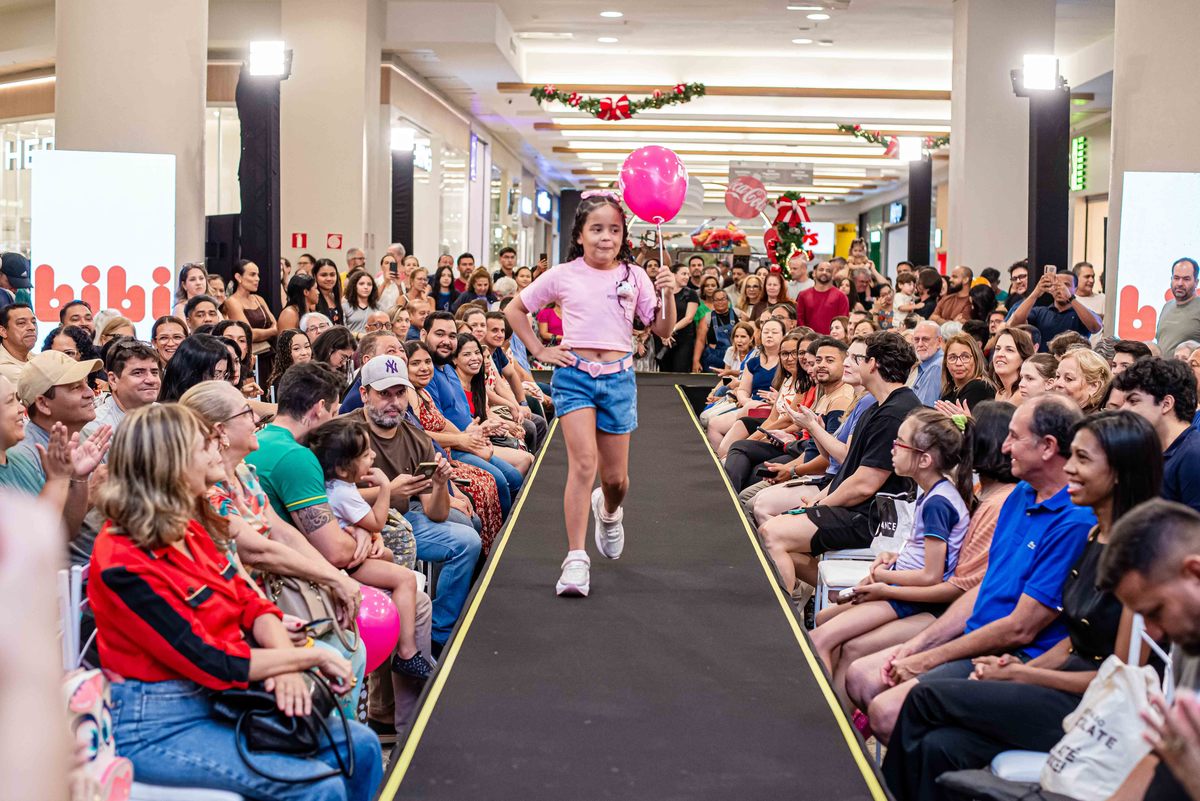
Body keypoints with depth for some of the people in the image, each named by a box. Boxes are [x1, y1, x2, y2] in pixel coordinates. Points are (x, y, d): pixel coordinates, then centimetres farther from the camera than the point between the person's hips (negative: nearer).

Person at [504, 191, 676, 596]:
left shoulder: (634, 276, 3)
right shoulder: (563, 276, 0)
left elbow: (663, 330, 1)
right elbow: (514, 310, 11)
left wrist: (669, 296, -16)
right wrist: (539, 351, 3)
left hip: (618, 379, 2)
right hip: (575, 375, -2)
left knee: (615, 476, 8)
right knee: (584, 461, -18)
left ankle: (608, 511, 46)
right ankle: (575, 559, -17)